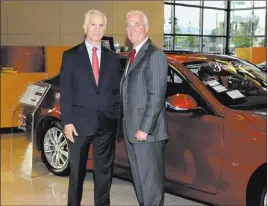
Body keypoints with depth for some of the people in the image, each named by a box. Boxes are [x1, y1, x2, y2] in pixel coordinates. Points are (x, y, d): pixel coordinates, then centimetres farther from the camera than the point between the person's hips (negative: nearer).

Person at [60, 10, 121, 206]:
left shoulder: (113, 57, 9)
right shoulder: (71, 56, 1)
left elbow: (117, 90, 11)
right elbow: (65, 91, -2)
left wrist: (115, 115, 1)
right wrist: (67, 122, -8)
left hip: (107, 123, 2)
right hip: (80, 122, -2)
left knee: (104, 170, 10)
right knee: (77, 170, 8)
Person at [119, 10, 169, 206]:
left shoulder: (155, 55, -11)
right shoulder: (133, 55, 17)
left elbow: (157, 96, -18)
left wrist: (145, 128, -21)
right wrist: (125, 126, 14)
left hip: (146, 130, -9)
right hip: (131, 130, 9)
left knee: (151, 179, -1)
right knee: (140, 178, 18)